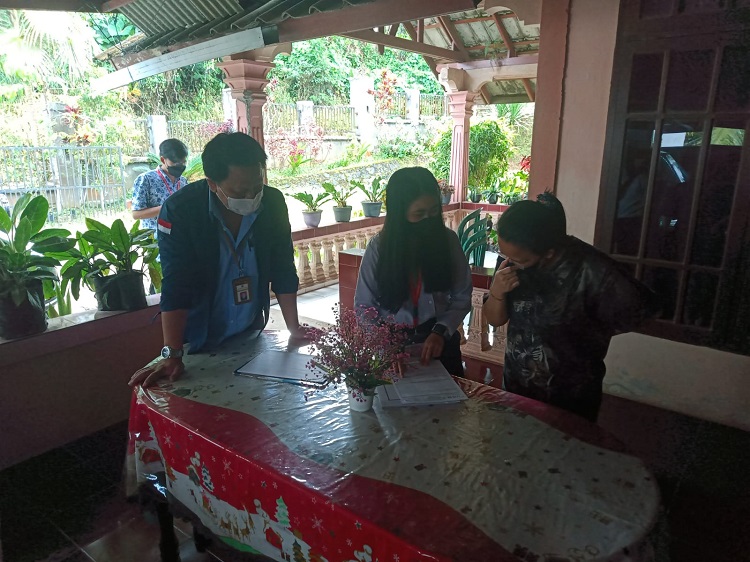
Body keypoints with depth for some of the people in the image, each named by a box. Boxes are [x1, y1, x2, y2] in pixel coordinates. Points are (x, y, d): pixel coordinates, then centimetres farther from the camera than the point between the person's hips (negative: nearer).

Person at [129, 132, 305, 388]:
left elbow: (283, 271, -6)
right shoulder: (179, 210, -22)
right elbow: (176, 286, -23)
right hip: (200, 341, -3)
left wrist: (295, 329, -9)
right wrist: (172, 355, -27)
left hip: (252, 336, 3)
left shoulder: (273, 203, -12)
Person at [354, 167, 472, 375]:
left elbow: (462, 298, -5)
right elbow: (364, 306, -9)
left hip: (439, 342, 1)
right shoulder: (379, 246, -12)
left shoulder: (448, 240, -10)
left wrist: (441, 331, -19)